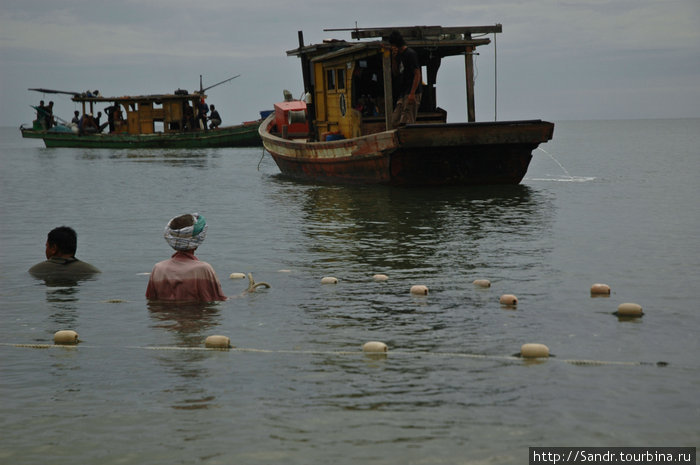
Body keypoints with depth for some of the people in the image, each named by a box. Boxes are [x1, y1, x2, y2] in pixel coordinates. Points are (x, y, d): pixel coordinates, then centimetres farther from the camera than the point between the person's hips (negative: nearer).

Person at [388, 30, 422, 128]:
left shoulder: (410, 53, -9)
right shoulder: (399, 55, 17)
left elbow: (417, 74, -14)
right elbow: (396, 74, 20)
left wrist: (412, 93, -21)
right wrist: (394, 59, 5)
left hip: (412, 92, -9)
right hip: (403, 93, 9)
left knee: (406, 122, -14)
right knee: (395, 122, 5)